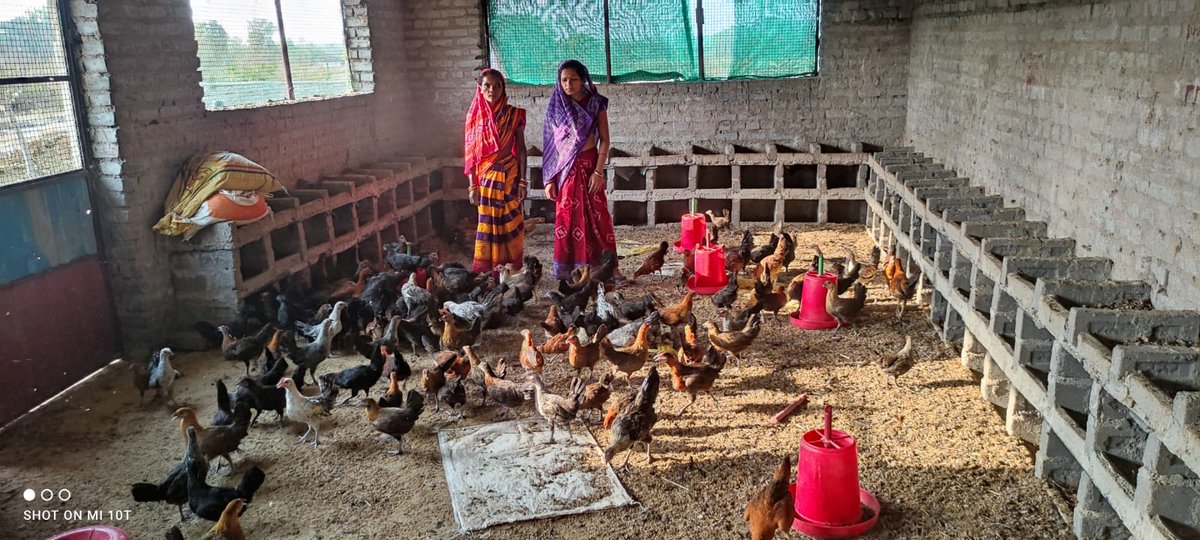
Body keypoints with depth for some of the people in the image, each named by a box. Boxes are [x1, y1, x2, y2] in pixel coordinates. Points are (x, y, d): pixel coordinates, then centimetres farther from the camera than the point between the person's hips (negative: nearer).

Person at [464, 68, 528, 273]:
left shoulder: (514, 115, -1)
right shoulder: (475, 116, 3)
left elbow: (521, 149, 0)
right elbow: (470, 154, 4)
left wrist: (522, 181, -6)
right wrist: (472, 186, -1)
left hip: (510, 176, -1)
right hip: (485, 177, 1)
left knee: (511, 224, 2)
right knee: (488, 223, 5)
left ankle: (511, 269, 12)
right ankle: (487, 269, 14)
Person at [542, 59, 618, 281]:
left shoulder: (596, 103, -1)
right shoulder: (556, 106, 5)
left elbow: (604, 140, -2)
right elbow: (550, 144, 5)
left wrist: (599, 171, -12)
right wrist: (549, 179, 0)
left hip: (589, 166, -2)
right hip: (564, 169, 2)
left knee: (594, 219, -1)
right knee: (567, 220, 4)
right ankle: (567, 273, 10)